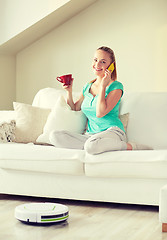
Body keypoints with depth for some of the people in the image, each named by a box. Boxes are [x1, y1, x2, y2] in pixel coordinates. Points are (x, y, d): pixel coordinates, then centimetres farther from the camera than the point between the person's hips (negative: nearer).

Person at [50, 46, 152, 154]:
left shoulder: (116, 87, -2)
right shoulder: (87, 87, 18)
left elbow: (100, 113, -14)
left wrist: (103, 86, -10)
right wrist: (69, 91, 9)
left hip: (112, 132, -5)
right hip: (91, 135, 5)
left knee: (91, 146, -42)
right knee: (54, 136, -20)